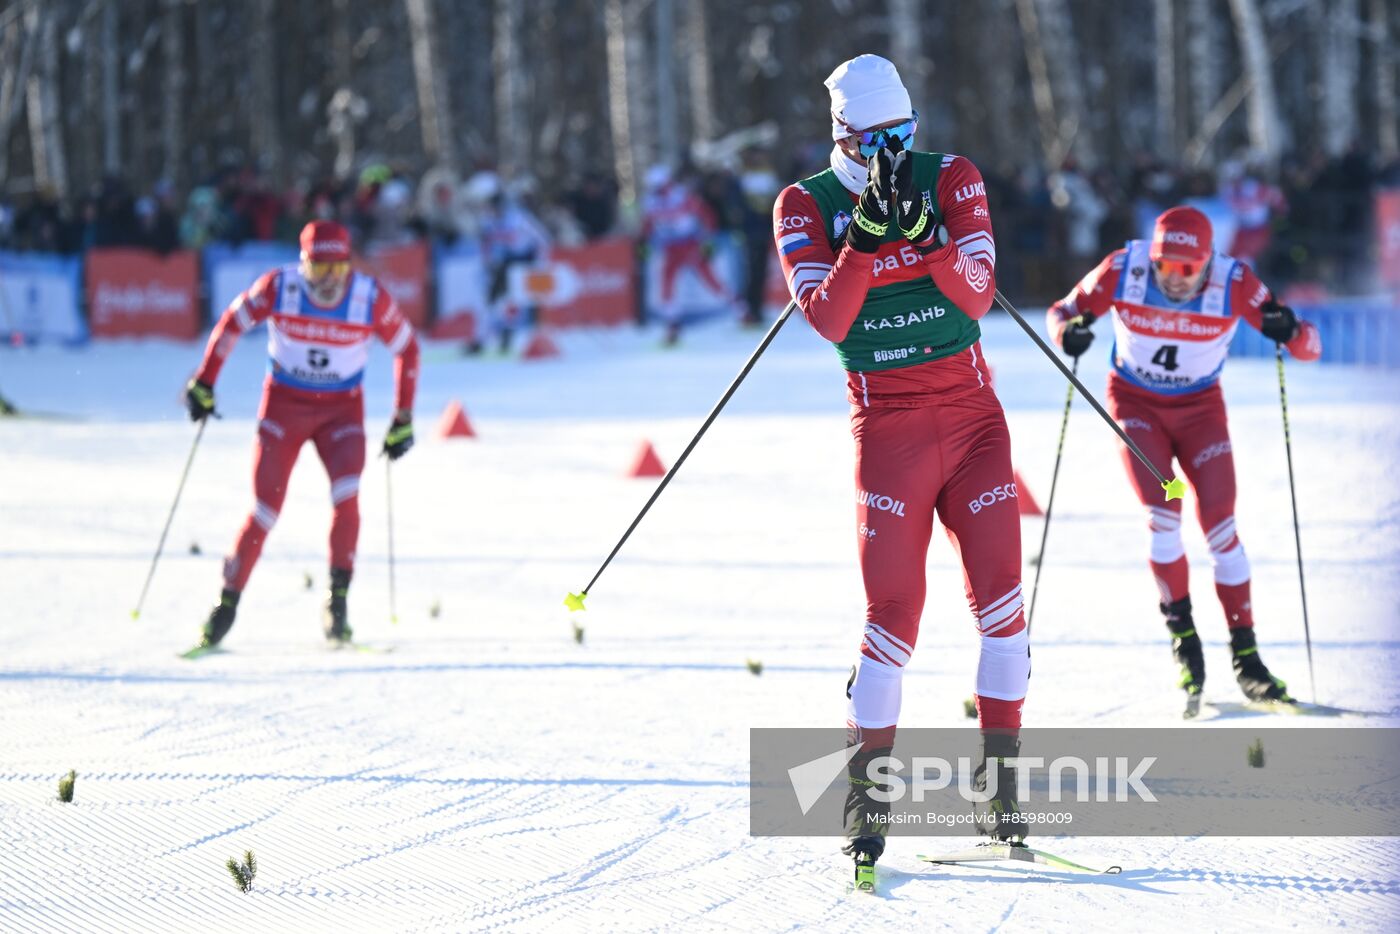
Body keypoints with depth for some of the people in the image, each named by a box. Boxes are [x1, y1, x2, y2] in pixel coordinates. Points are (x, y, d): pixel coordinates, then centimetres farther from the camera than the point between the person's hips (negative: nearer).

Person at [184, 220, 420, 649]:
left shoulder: (372, 298, -15)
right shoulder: (278, 288, -16)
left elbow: (406, 348, 0)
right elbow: (232, 322, 0)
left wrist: (404, 418, 0)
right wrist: (203, 384, 0)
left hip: (342, 410, 0)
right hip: (283, 404, 0)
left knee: (346, 496, -24)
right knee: (265, 511, -7)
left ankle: (337, 605, -15)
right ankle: (227, 604, 8)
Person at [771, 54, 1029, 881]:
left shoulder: (951, 179, 1)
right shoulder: (807, 207, -3)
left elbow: (978, 294, -9)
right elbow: (827, 320, -15)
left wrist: (920, 227, -24)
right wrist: (868, 231, -26)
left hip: (972, 411, 2)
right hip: (888, 424, -2)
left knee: (1000, 593, -5)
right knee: (894, 610, -9)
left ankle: (1002, 779, 3)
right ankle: (868, 795, 2)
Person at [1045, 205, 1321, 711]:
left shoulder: (1234, 284, -24)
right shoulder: (1123, 271, -23)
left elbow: (1310, 347, -21)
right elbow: (1062, 311, -8)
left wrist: (1289, 331, -45)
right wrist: (1068, 331, -31)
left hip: (1200, 405, 0)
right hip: (1135, 401, 0)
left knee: (1219, 525, -9)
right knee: (1162, 513, -17)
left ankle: (1245, 655, -1)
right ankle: (1181, 628, 2)